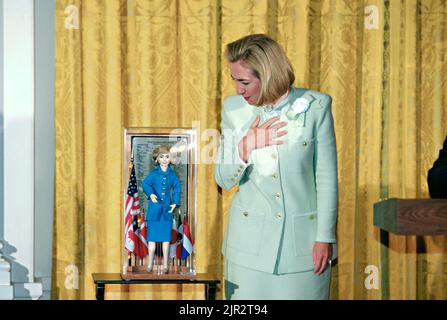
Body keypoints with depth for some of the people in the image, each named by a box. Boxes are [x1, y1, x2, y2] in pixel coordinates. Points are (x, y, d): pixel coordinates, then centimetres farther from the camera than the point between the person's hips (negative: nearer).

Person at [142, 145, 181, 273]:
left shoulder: (172, 174, 5)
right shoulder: (154, 173, 0)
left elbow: (177, 188, 11)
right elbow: (145, 184, 6)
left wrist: (175, 203, 2)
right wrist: (150, 194, -10)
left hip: (167, 209, 1)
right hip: (154, 208, -1)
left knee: (166, 237, 5)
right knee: (152, 236, 2)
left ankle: (165, 265, 12)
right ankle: (150, 264, 11)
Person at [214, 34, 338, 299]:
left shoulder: (315, 106, -8)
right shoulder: (234, 108, -1)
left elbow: (327, 177, -3)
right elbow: (223, 180, 2)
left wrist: (325, 237, -3)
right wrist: (246, 146, -15)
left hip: (303, 237, -1)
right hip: (251, 239, 2)